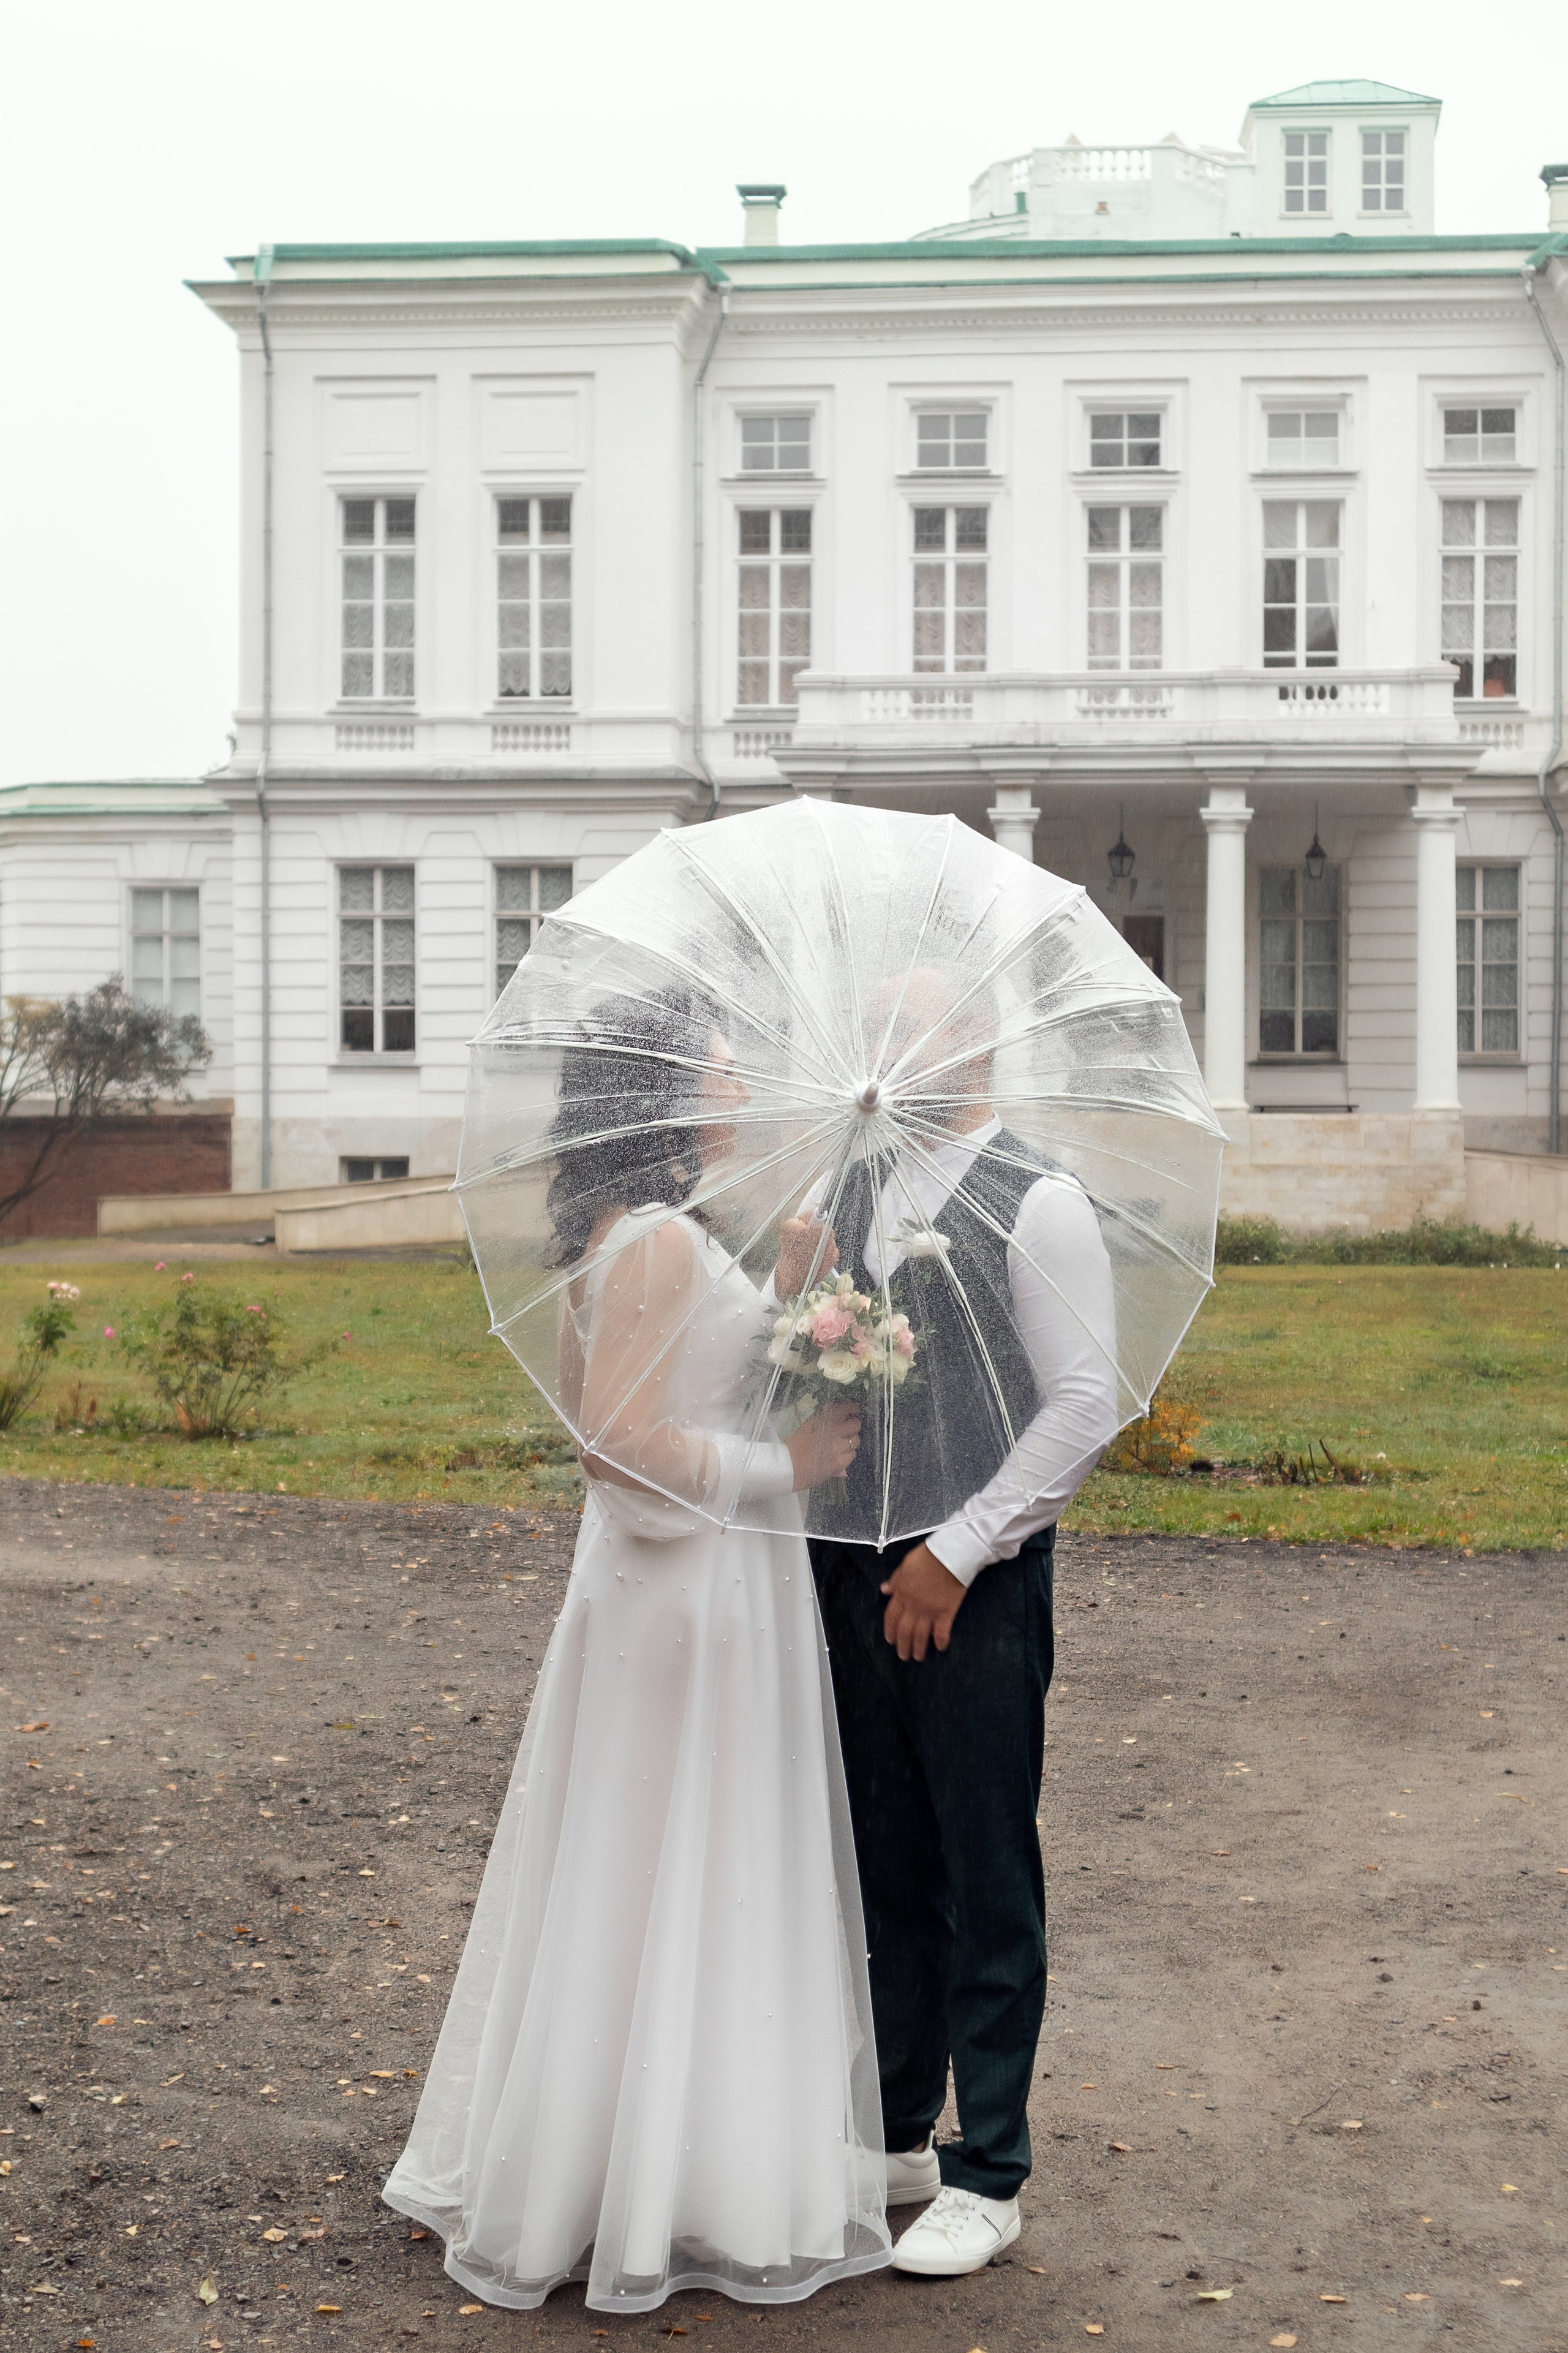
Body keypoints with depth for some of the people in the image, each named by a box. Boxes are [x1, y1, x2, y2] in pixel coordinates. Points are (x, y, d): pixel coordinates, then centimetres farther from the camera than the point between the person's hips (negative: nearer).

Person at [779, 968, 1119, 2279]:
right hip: (853, 1573, 6)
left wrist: (957, 1553, -13)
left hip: (975, 1584, -6)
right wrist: (794, 1292, -7)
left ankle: (989, 2179, 15)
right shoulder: (847, 1193, 9)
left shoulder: (1038, 1207, -9)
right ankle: (896, 2138, 30)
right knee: (885, 1865, 16)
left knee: (988, 1884, 3)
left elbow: (1088, 1406, -12)